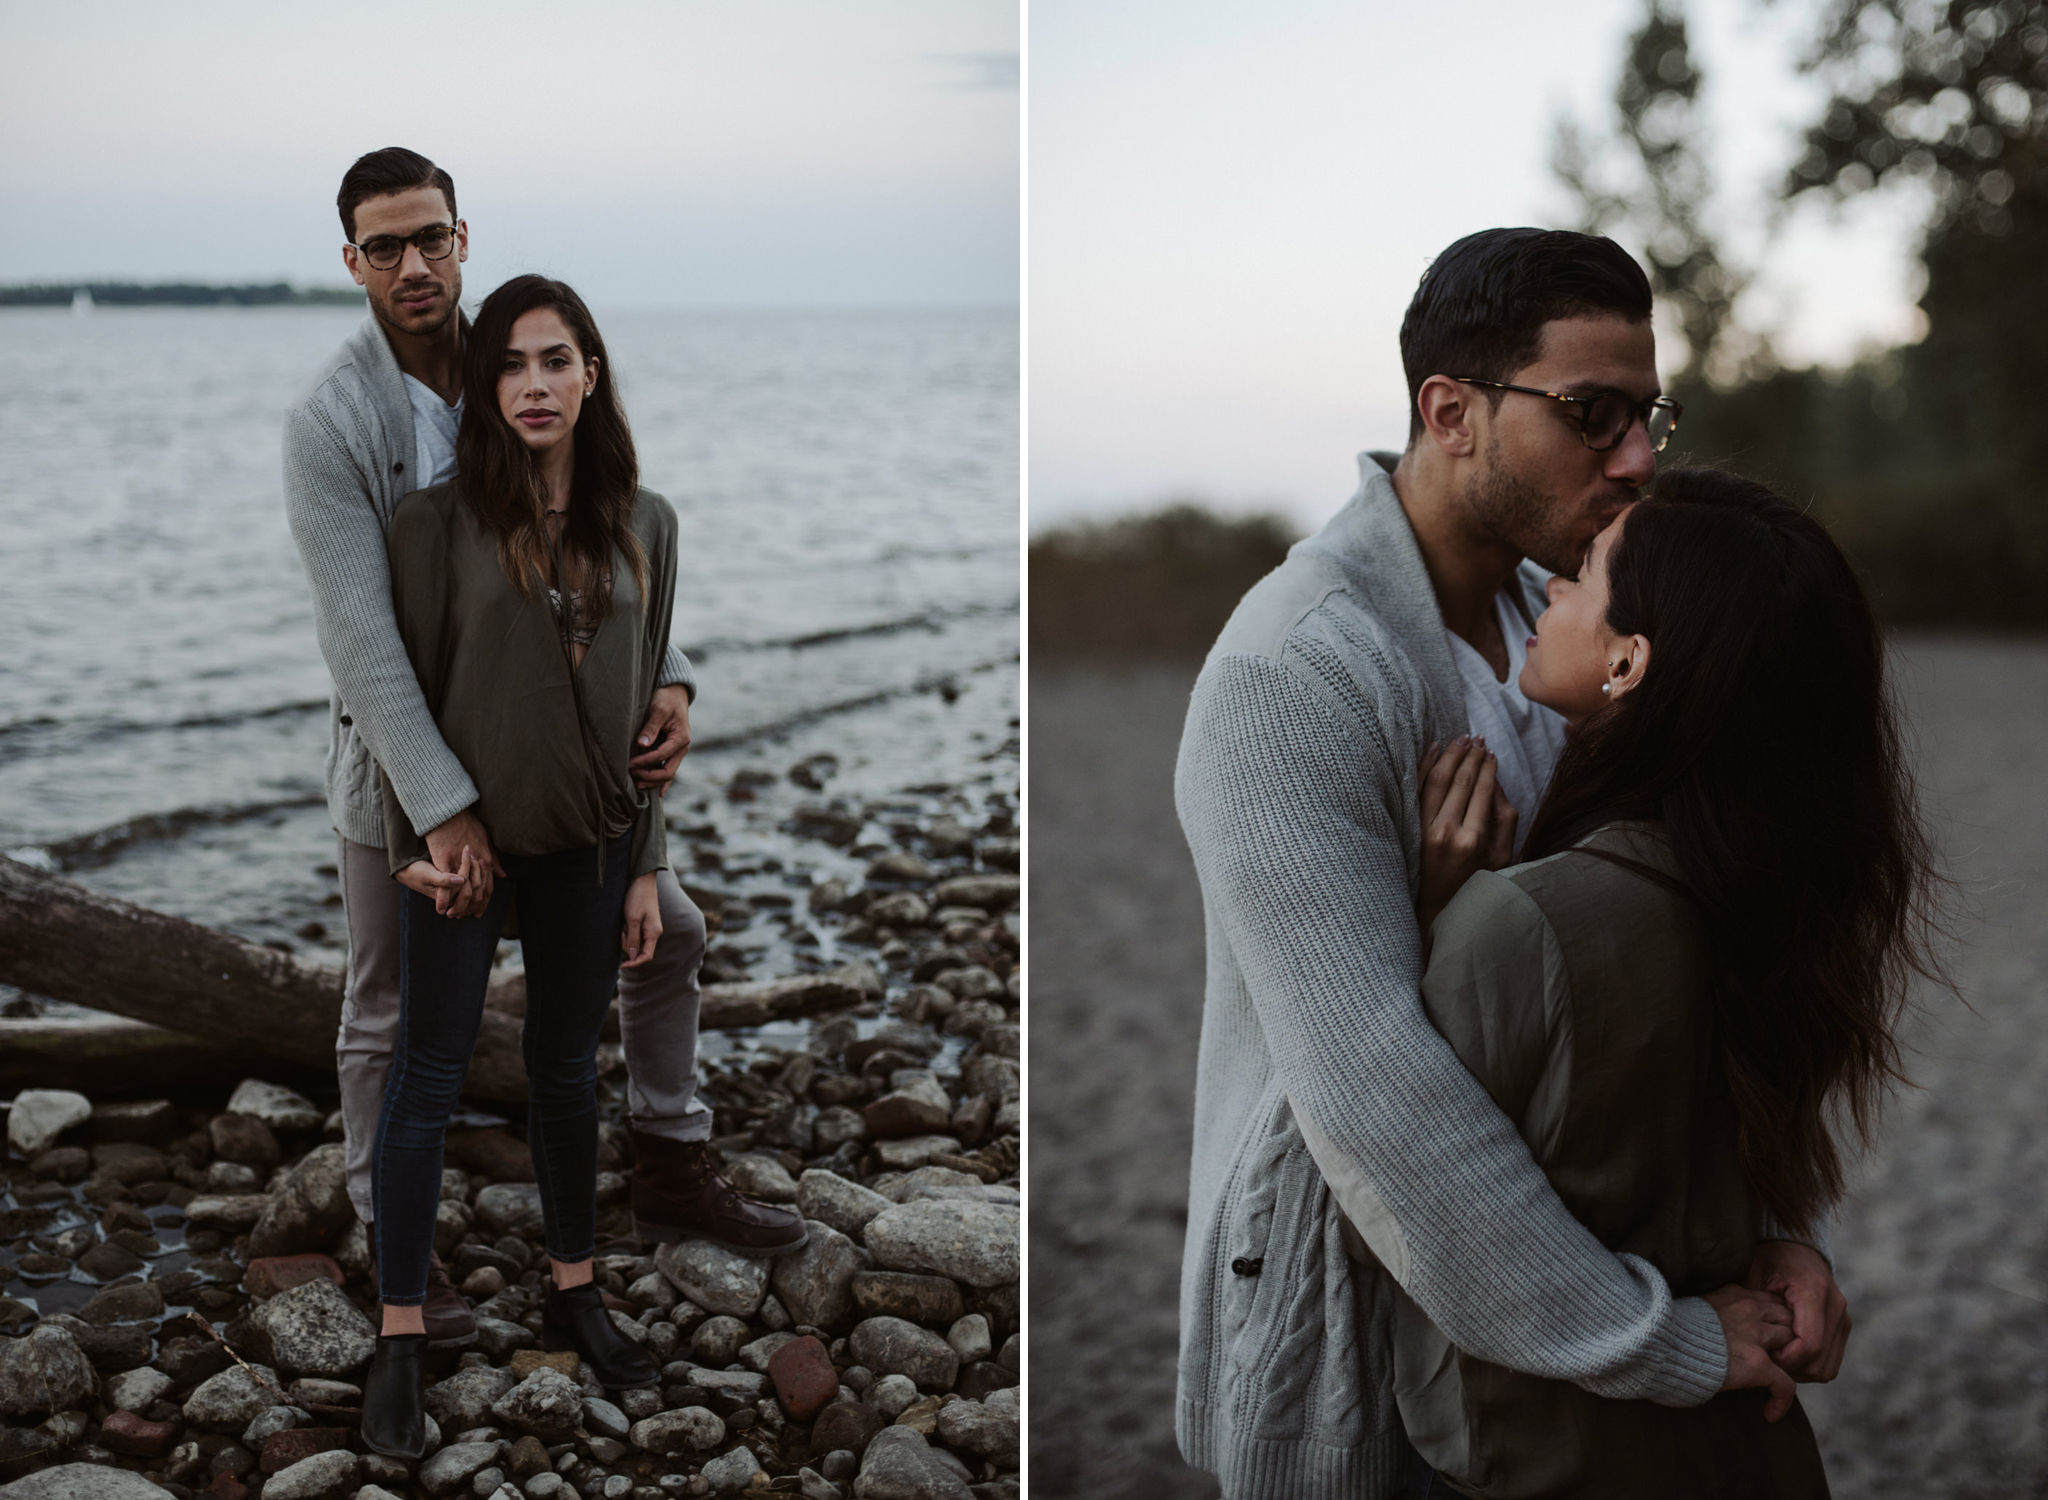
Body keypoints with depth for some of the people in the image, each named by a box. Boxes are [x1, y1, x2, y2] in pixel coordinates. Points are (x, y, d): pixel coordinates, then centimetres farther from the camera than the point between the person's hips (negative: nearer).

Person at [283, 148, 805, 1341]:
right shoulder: (329, 422, -22)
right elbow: (361, 635, -27)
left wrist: (670, 681, -21)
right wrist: (446, 810, -33)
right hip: (398, 751, -5)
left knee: (666, 932, 12)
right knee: (393, 1017, 8)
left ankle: (673, 1177, 29)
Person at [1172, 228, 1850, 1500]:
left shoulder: (1552, 620, 2)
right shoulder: (1293, 675, -26)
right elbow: (1370, 1088, -32)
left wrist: (1781, 1217, -12)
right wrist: (1668, 1349, -27)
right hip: (1341, 1283, -7)